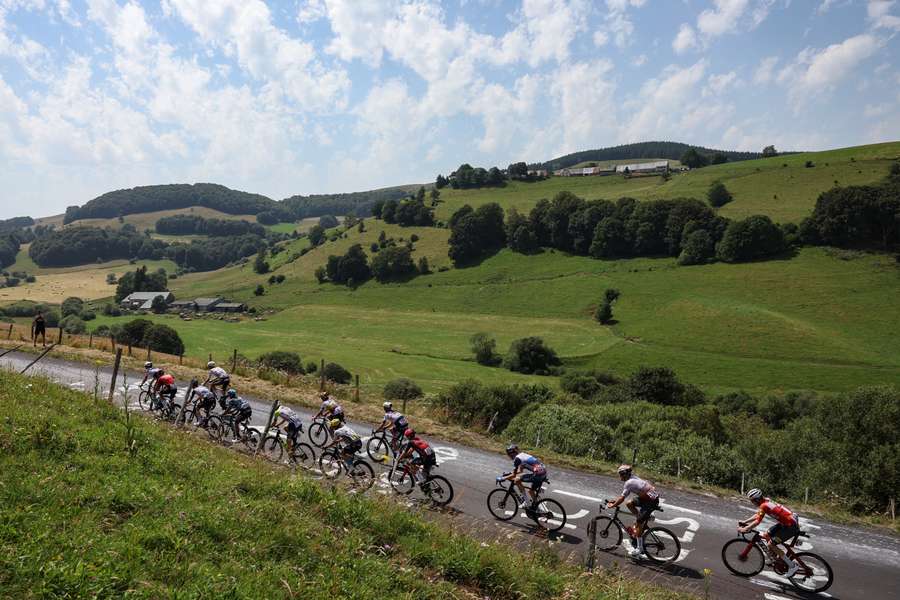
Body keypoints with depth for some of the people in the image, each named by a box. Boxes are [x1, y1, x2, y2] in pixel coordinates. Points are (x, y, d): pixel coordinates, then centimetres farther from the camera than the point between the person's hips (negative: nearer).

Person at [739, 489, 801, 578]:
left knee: (771, 544, -7)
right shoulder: (766, 501, 7)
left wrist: (744, 529, -15)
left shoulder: (764, 506, -19)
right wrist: (744, 522, 16)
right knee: (766, 535, 13)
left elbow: (757, 521, -22)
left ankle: (792, 566, -1)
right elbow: (757, 515, 18)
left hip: (791, 526, -10)